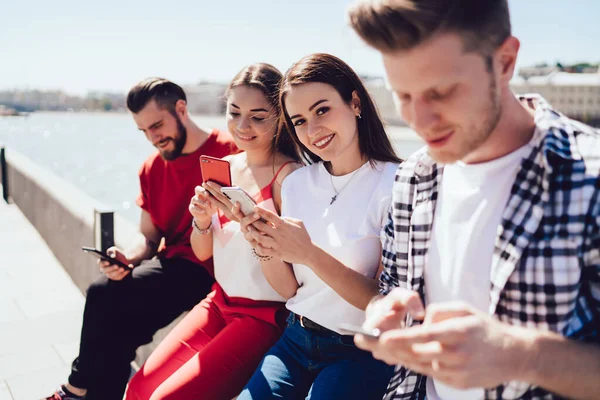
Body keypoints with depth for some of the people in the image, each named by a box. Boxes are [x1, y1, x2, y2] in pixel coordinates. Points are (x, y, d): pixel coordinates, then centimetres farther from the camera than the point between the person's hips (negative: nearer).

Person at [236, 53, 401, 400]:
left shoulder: (393, 185, -15)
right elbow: (290, 290, 6)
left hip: (360, 353, -4)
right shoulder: (297, 183, 3)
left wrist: (310, 254, -25)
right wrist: (267, 250, -14)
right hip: (297, 341, 5)